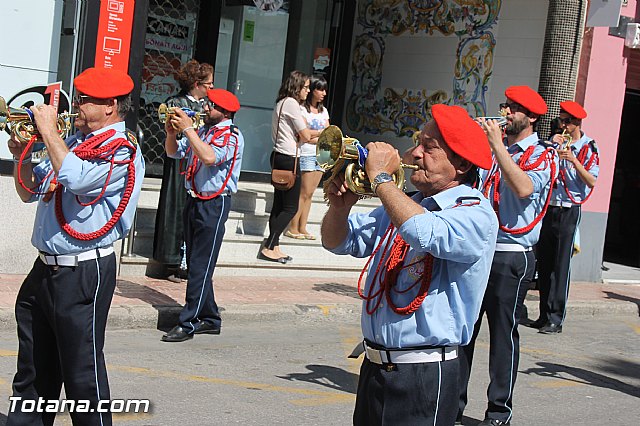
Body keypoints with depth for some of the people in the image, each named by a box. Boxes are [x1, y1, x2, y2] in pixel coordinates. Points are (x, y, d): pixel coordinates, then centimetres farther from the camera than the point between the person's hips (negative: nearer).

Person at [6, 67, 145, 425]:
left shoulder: (122, 149, -12)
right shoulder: (73, 143, 13)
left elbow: (76, 179, -30)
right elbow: (31, 192, 21)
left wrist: (49, 130, -18)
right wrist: (22, 155, 3)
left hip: (84, 274, -9)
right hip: (44, 270, 9)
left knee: (83, 371, -2)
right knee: (34, 369, 18)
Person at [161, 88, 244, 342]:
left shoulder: (232, 136, -10)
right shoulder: (202, 131, 13)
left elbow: (210, 157, -28)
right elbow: (174, 152, 19)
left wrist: (187, 129, -21)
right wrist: (172, 133, -1)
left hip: (214, 204, -9)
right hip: (194, 201, 9)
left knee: (200, 266, -7)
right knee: (195, 264, 12)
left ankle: (187, 324, -6)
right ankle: (209, 319, 20)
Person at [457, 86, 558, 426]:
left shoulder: (541, 156, -3)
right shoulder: (492, 149, 13)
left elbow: (524, 188, -24)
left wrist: (497, 145, -21)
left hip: (511, 256, -5)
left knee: (503, 331, 2)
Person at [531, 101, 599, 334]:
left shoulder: (588, 147, -5)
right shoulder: (557, 142, 12)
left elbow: (592, 181, -13)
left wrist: (573, 160, -23)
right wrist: (553, 148, -3)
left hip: (569, 211, -6)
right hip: (548, 208, 6)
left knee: (561, 266, -6)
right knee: (544, 264, 7)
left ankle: (556, 318, -2)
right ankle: (544, 315, 15)